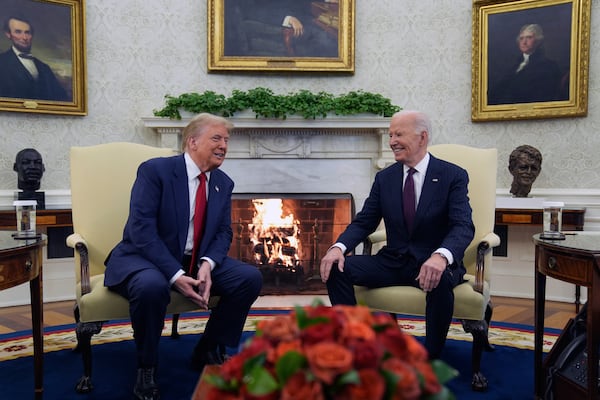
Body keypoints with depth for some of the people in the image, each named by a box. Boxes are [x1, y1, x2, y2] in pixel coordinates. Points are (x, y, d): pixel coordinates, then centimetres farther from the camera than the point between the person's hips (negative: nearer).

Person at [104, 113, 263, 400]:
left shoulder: (223, 183, 5)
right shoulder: (155, 170, -14)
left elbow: (223, 232, 3)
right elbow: (142, 229, -22)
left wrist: (207, 265, -18)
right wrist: (176, 275, -29)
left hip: (197, 262, 6)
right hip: (145, 258, -5)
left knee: (250, 278, -12)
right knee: (152, 286, -39)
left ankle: (208, 350, 7)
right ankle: (146, 366, -10)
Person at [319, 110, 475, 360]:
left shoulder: (453, 176, -5)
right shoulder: (384, 177, 7)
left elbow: (463, 226, -17)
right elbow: (364, 222, 5)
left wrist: (441, 256, -39)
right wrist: (339, 247, -17)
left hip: (433, 264, -3)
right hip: (393, 262, 4)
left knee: (440, 280, -38)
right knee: (336, 267, -17)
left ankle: (430, 362, -17)